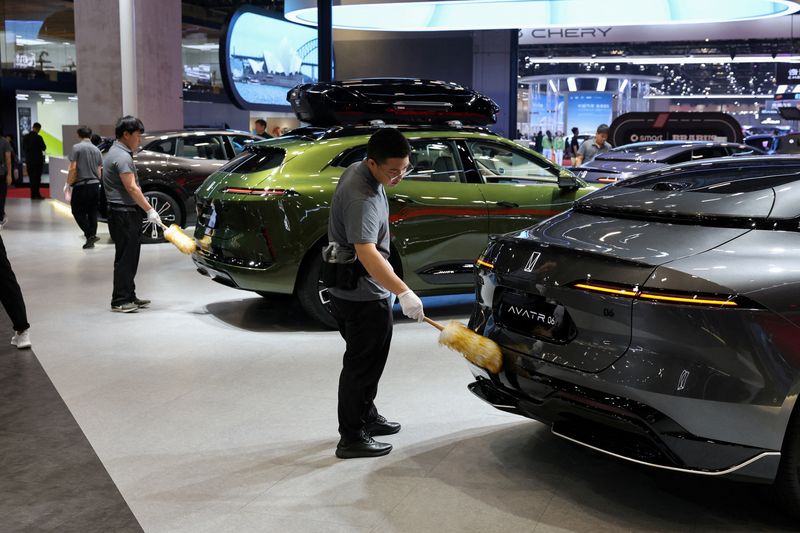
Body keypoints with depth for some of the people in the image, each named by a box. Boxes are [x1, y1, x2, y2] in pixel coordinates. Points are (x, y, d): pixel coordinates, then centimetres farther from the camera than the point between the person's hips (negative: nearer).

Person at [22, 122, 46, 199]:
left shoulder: (25, 137, 3)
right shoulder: (38, 137, -15)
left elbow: (23, 148, 9)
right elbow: (44, 148, -10)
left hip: (29, 160, 5)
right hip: (38, 160, -5)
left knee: (31, 178, 11)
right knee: (37, 178, -1)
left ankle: (33, 194, 12)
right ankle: (36, 194, -2)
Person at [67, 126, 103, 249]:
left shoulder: (77, 148, -9)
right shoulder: (96, 150, 8)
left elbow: (73, 168, -14)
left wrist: (69, 183, -4)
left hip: (81, 185, -6)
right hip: (95, 185, 6)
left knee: (78, 211, 3)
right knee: (92, 212, 11)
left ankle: (90, 235, -10)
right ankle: (91, 240, 14)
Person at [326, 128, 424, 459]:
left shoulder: (358, 171, 6)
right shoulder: (362, 198, -26)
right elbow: (367, 253, -36)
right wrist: (404, 293, -40)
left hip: (347, 289, 10)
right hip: (363, 293, -10)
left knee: (365, 360, 22)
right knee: (362, 365, -2)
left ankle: (367, 417, 37)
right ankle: (352, 439, 6)